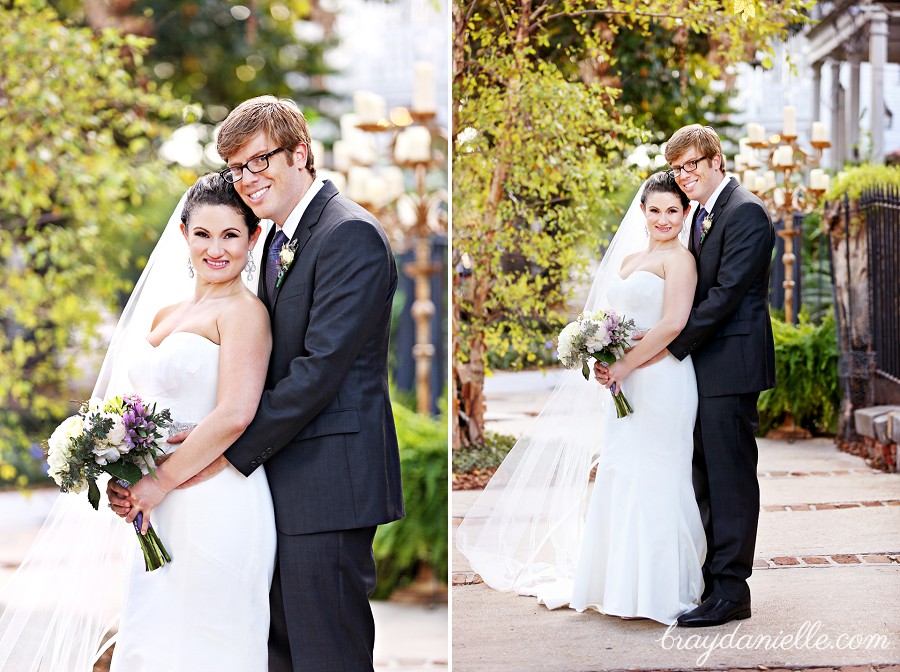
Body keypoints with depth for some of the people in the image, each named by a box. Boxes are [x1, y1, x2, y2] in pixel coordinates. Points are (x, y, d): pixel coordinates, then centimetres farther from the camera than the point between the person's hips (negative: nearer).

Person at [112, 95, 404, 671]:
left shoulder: (351, 234, -13)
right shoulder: (280, 240, 19)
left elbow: (321, 366, -20)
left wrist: (233, 449, -16)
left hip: (328, 480, -10)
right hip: (285, 482, 10)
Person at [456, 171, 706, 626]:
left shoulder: (679, 259, -8)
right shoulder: (628, 260, 17)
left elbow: (673, 323, -19)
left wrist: (627, 365, -16)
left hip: (661, 382, -8)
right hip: (625, 385, 8)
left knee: (651, 481, -5)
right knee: (621, 479, 11)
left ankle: (658, 589, 3)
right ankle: (622, 582, 20)